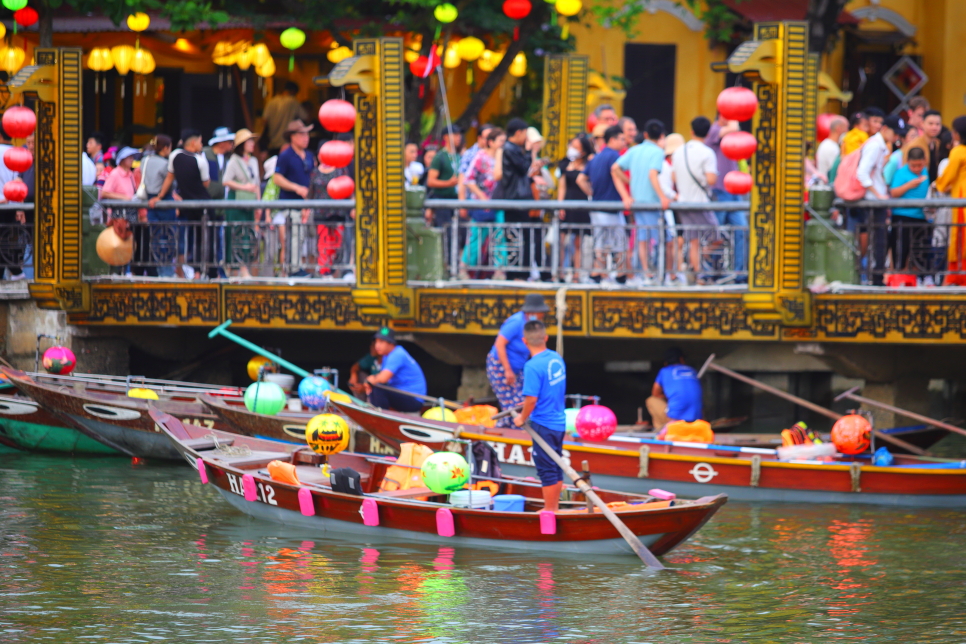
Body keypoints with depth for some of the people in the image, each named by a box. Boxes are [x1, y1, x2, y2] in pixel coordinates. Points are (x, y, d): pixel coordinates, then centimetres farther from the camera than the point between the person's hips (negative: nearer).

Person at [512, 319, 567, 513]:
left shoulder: (533, 366, -22)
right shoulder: (557, 358, 1)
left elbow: (531, 398, -25)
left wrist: (523, 418, -7)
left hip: (543, 424, -8)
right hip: (559, 422, 8)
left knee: (547, 470, 2)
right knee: (556, 468, 17)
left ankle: (549, 509, 10)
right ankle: (554, 507, 26)